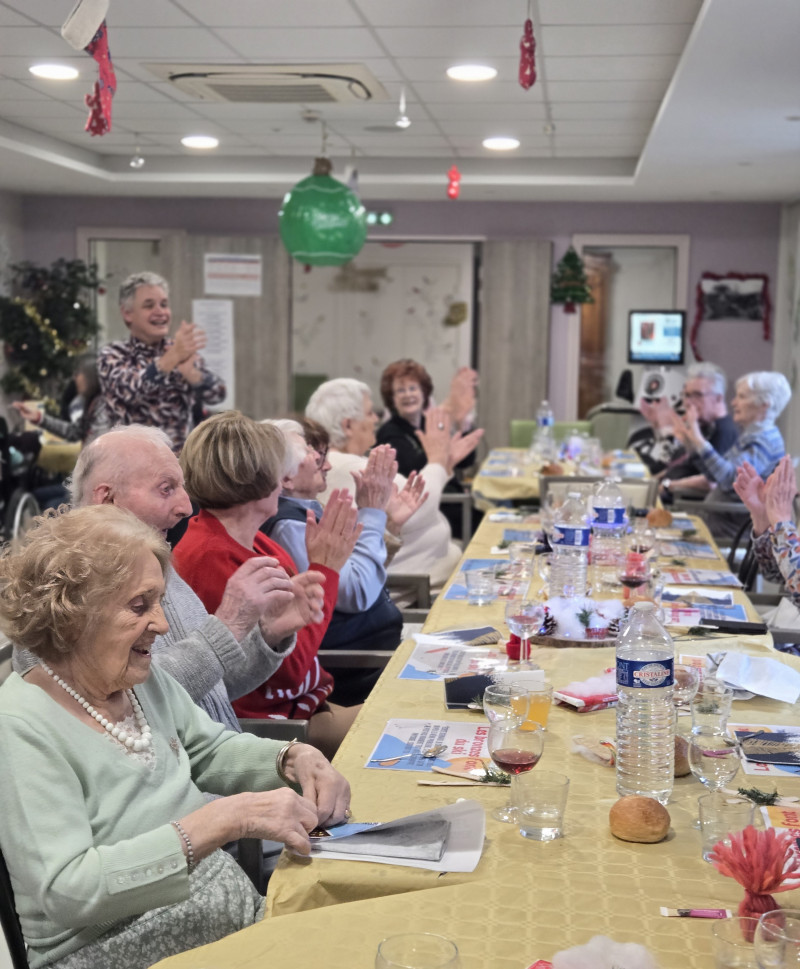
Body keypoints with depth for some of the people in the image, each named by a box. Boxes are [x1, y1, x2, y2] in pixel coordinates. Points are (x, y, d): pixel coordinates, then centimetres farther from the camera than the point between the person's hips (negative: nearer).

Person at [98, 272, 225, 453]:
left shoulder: (183, 351, 9)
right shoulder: (112, 356, 1)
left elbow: (216, 395, -7)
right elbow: (128, 391, -20)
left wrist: (188, 369, -26)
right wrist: (173, 357, -32)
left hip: (181, 459, 2)